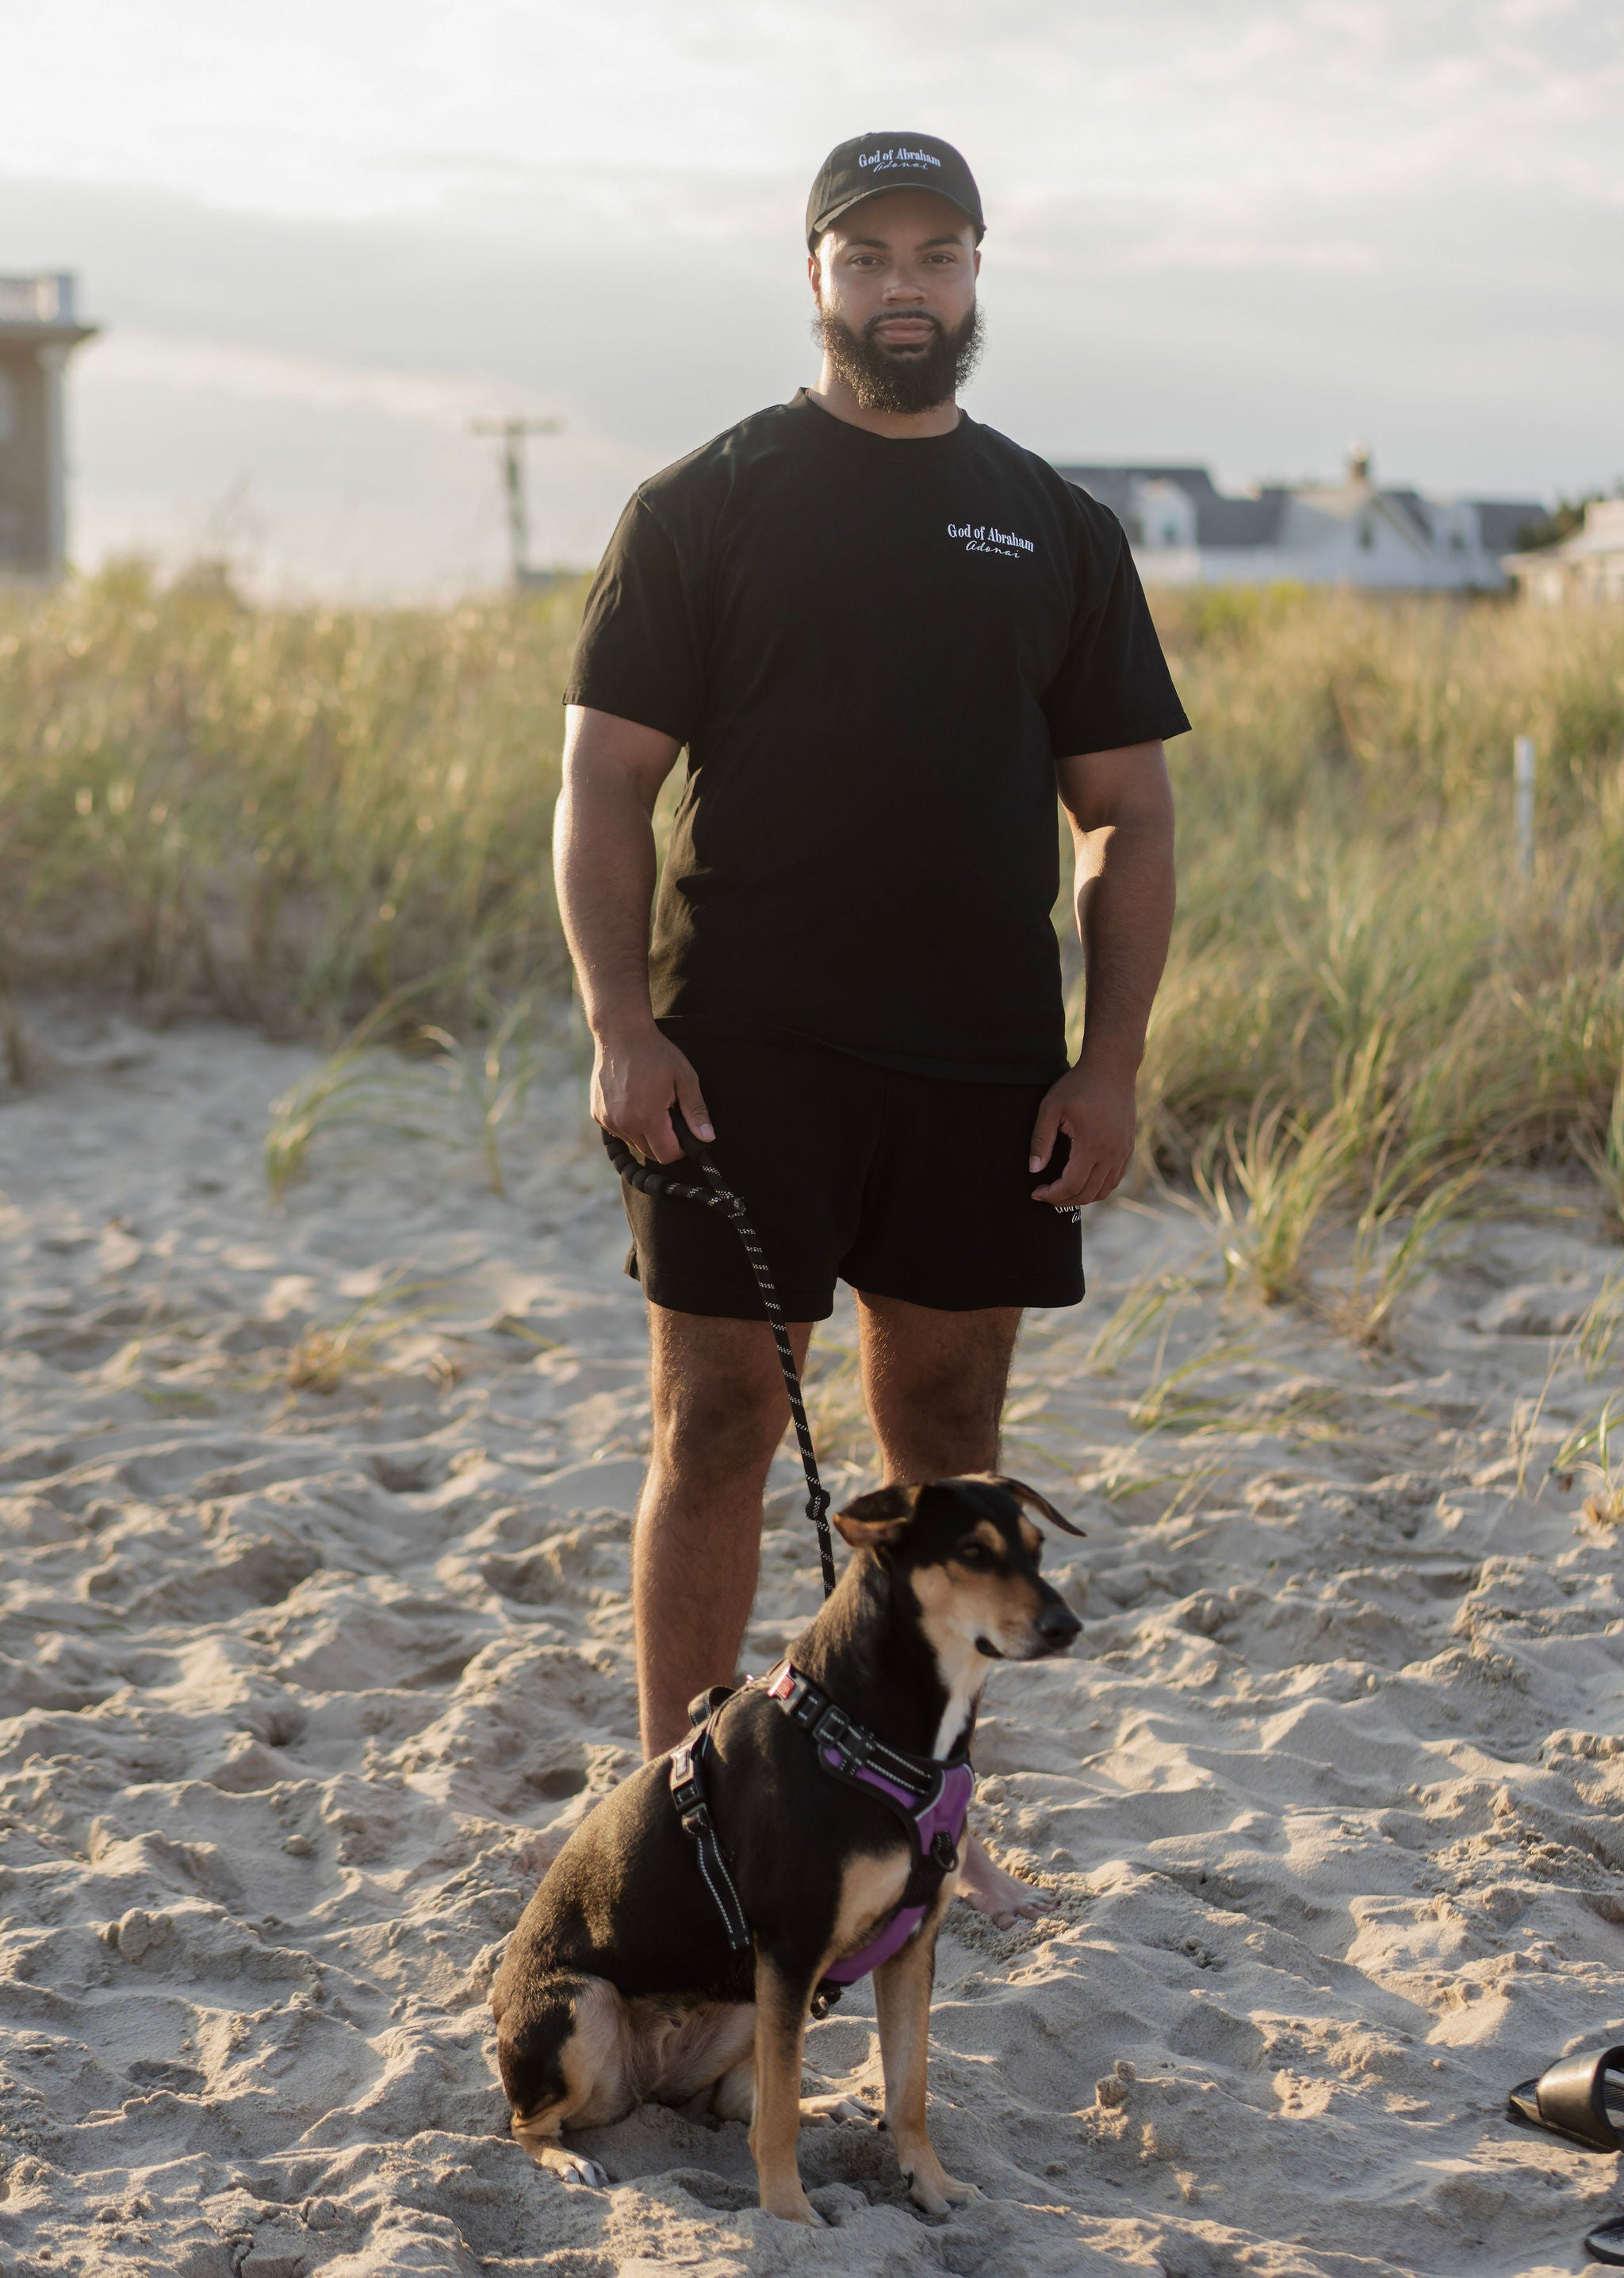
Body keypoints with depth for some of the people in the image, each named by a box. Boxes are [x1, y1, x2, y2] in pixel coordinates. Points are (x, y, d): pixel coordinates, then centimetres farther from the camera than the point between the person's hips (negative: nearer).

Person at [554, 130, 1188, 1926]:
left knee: (946, 1443, 10)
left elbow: (1127, 817, 10)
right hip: (743, 1060, -3)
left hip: (981, 1070, 3)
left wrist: (1110, 1061, 1)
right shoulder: (707, 506, 1)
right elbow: (605, 781, -2)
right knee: (717, 1433, 0)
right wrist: (623, 1026, -13)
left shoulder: (1055, 529, 10)